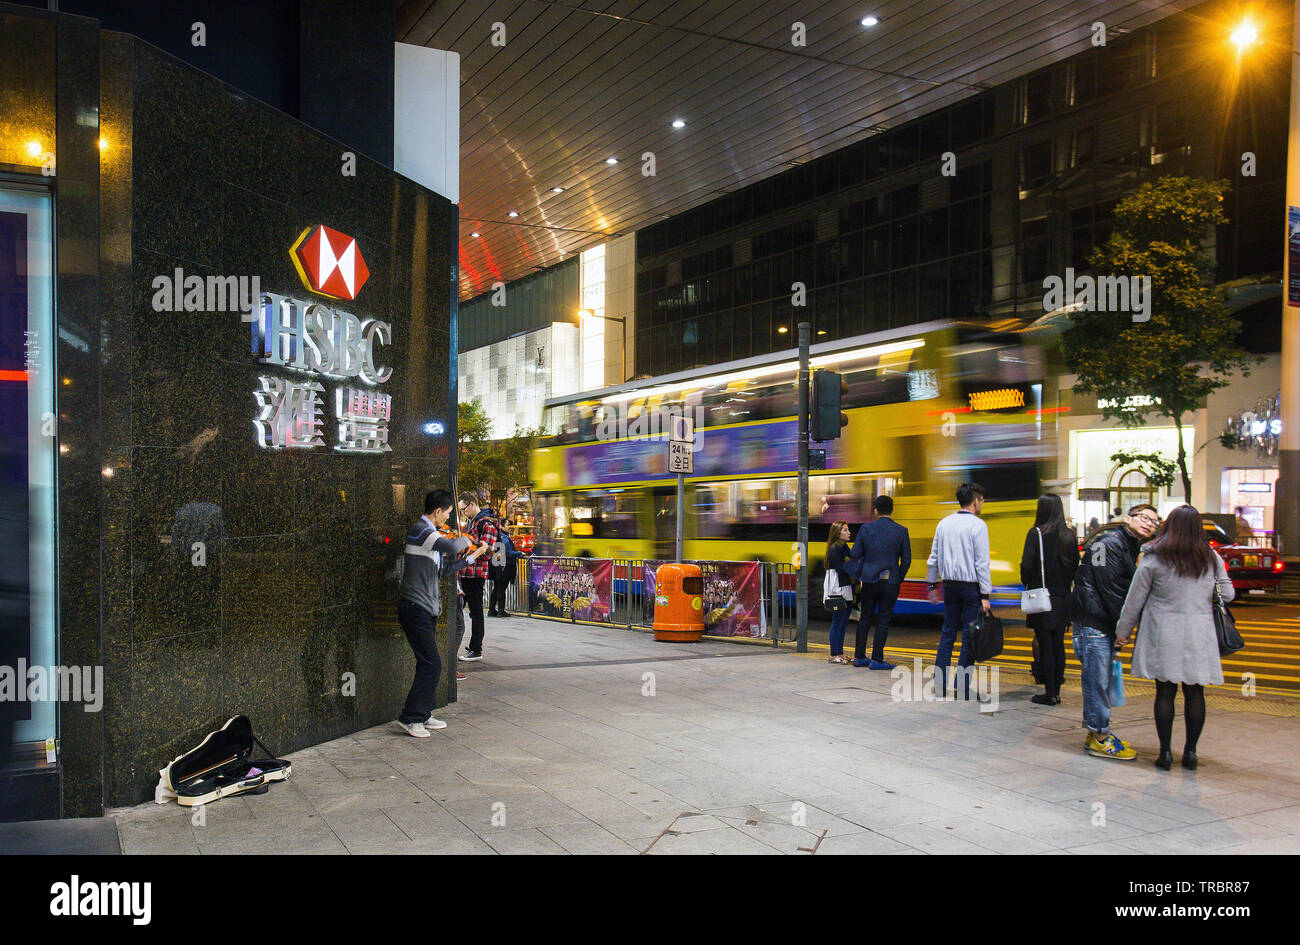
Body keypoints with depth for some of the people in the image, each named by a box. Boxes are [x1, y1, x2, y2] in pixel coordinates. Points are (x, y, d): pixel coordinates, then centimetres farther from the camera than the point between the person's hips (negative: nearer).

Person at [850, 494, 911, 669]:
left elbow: (855, 555, -1)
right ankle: (876, 659, 3)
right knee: (883, 621, 3)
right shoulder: (901, 531, -3)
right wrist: (899, 579, 11)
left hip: (869, 579, 1)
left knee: (865, 619, 11)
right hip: (890, 581, -1)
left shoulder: (865, 529, -2)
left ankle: (859, 657, 15)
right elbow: (906, 560, -1)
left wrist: (857, 578, 10)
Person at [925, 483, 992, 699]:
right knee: (969, 635, -1)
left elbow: (934, 557, 13)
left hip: (949, 584, 6)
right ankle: (963, 687, 0)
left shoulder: (944, 524, 10)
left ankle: (940, 683, 11)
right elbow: (982, 563, -11)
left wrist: (932, 585, 21)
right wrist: (985, 596, -10)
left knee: (948, 632, 11)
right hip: (971, 584, -6)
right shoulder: (978, 525, -8)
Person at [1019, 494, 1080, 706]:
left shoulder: (1036, 534, -12)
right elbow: (1076, 565, 6)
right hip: (1063, 599, 5)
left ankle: (1050, 693, 3)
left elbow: (1027, 564, -17)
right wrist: (1065, 584, 15)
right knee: (1059, 645, 12)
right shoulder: (1069, 535, 3)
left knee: (1045, 645, 1)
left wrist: (1027, 582, 1)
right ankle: (1056, 690, 18)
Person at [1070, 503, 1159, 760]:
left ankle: (1098, 732, 24)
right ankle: (1099, 738, 2)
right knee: (1098, 679, -4)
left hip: (1106, 623, 10)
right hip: (1093, 622, -10)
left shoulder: (1132, 549, 18)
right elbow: (1110, 589, -18)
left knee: (1101, 680, 15)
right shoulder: (1110, 544, -14)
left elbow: (1127, 590, 18)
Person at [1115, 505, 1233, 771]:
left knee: (1165, 692, 3)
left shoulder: (1153, 557, -4)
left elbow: (1135, 598, 0)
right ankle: (1190, 752, 12)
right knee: (1195, 693, 8)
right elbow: (1227, 594, 8)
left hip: (1164, 633, -2)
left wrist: (1123, 631, 9)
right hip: (1200, 633, 2)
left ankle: (1165, 752, 4)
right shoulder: (1211, 558, 4)